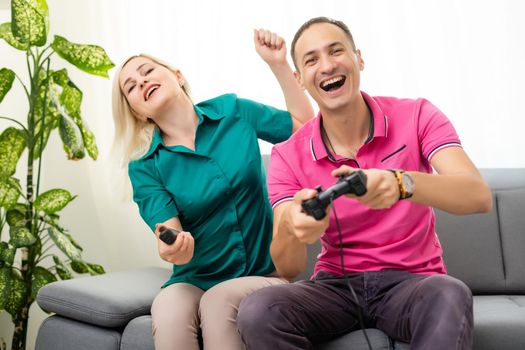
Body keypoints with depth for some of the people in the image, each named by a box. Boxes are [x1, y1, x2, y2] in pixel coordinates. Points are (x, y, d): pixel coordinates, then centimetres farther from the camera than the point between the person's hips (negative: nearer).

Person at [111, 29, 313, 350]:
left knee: (219, 300, -32)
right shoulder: (145, 167, -3)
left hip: (264, 275, 1)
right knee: (169, 316, -33)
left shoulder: (232, 111, 0)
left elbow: (305, 126, 13)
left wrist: (279, 64, 2)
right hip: (194, 281, 0)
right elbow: (177, 243, -13)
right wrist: (174, 247, -38)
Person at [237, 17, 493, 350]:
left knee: (449, 297, -38)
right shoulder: (288, 156, -3)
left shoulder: (416, 117, -6)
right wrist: (291, 228, -35)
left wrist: (401, 183, -42)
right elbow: (288, 269, -10)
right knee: (256, 313, -27)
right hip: (336, 285, 3)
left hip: (413, 281, -2)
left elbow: (479, 196, -22)